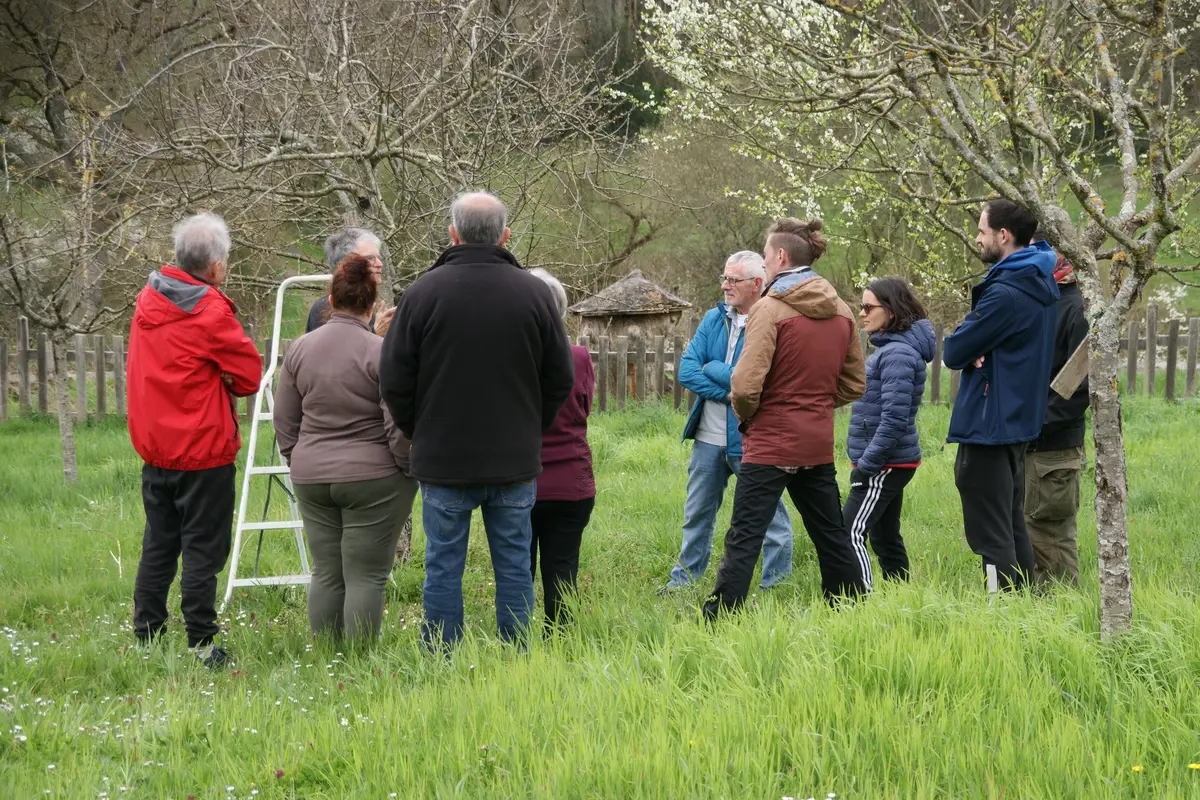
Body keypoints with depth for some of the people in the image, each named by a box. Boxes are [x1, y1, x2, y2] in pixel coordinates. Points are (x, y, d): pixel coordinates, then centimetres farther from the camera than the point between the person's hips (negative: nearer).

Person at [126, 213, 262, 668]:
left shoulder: (147, 301, 5)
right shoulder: (211, 312, -15)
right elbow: (250, 376, -9)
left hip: (153, 448, 7)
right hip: (204, 452, -7)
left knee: (157, 546, 14)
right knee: (203, 548, -1)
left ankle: (146, 638, 17)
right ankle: (200, 644, 0)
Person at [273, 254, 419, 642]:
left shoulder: (299, 348, 5)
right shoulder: (381, 352, -12)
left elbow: (284, 422, 10)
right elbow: (399, 425, -12)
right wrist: (410, 468, 2)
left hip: (311, 477, 5)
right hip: (372, 478, -5)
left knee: (326, 573, 10)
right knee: (366, 576, -1)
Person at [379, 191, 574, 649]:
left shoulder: (423, 292, -7)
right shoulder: (534, 293, 0)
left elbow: (394, 381, -3)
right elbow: (561, 379, 6)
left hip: (443, 458, -1)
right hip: (516, 459, 2)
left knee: (443, 565, 5)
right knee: (514, 565, 8)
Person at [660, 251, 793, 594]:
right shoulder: (714, 319, 7)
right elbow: (686, 370, -2)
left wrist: (712, 369, -9)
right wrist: (727, 391, -14)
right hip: (709, 437, 6)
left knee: (769, 513, 3)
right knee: (697, 513, 18)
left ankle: (776, 584, 14)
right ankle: (685, 577, 32)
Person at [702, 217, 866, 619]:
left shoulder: (770, 308, -13)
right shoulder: (841, 311, 7)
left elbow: (746, 386, -18)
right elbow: (852, 385, 13)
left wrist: (745, 416, 1)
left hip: (770, 444, -6)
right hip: (818, 444, 6)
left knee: (743, 540, -5)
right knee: (832, 536, 16)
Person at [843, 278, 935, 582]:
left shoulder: (898, 354, -17)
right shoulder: (887, 348, 14)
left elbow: (894, 419, -23)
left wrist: (866, 464, -20)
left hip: (885, 465, -10)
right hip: (889, 463, 10)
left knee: (848, 535, -14)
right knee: (885, 538, 14)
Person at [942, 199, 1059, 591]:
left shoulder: (1006, 293, -22)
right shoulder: (1039, 286, 9)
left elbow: (953, 353, -18)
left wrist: (968, 348, 2)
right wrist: (977, 349, -10)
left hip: (988, 426, -10)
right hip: (1019, 422, 10)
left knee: (991, 536, -5)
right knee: (1012, 530, 17)